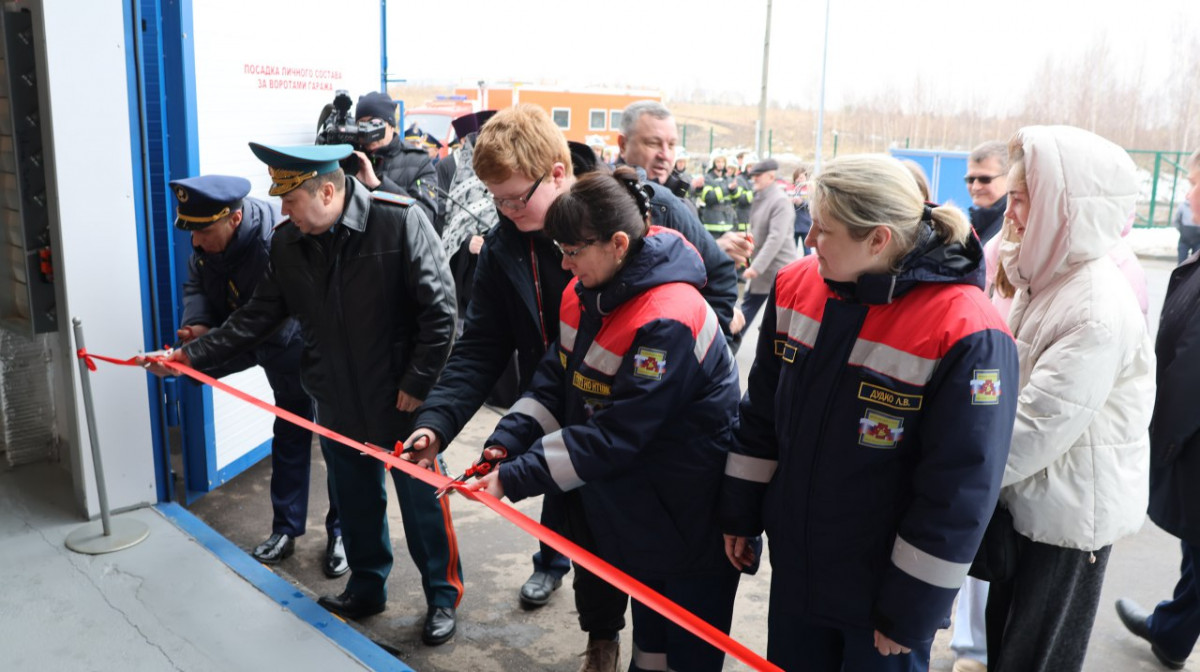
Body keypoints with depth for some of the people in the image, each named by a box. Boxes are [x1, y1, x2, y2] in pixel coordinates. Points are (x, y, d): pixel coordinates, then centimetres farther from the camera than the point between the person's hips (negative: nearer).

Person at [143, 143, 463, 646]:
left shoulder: (400, 221, -20)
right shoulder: (287, 241, -2)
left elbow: (439, 309, -18)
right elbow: (257, 316, 5)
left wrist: (418, 383, -16)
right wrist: (191, 355, -1)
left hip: (402, 401, -5)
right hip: (336, 403, 5)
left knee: (422, 500, 9)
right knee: (354, 501, 20)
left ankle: (443, 595, 29)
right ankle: (367, 587, 42)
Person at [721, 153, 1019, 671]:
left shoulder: (966, 334, -24)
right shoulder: (796, 285, -7)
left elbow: (957, 495, -19)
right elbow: (762, 414, 4)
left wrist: (910, 613, -13)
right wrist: (740, 512, 9)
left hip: (882, 588, -5)